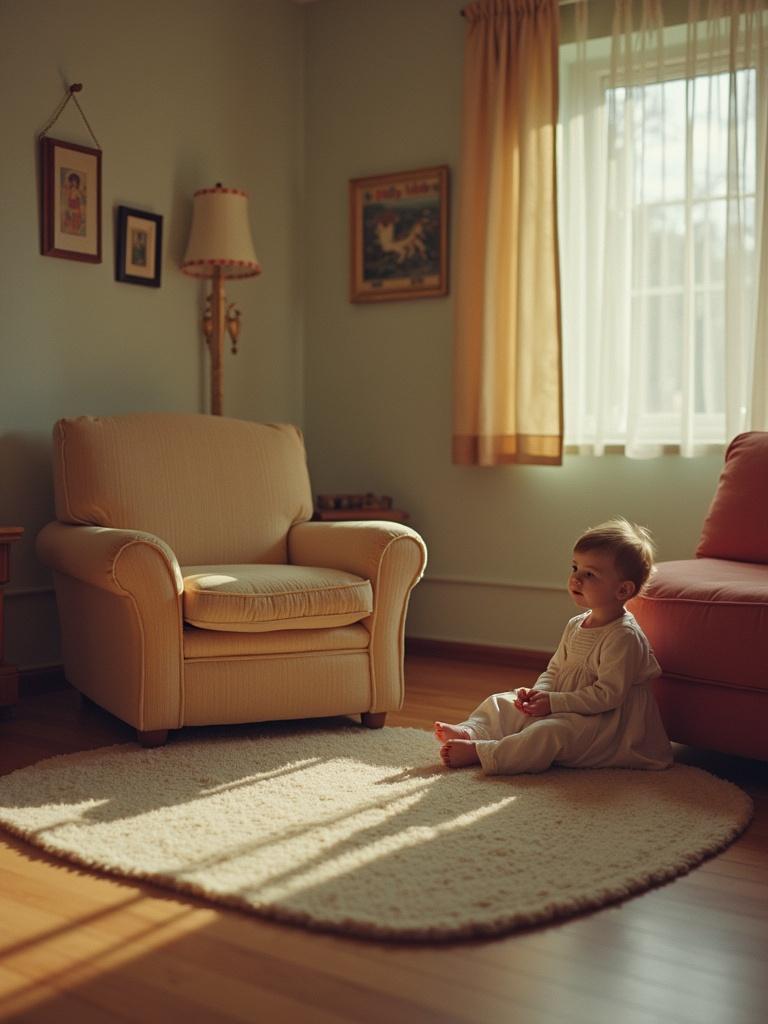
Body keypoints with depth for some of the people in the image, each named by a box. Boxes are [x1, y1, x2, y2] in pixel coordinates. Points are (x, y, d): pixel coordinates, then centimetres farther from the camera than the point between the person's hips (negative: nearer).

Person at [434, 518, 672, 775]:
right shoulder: (575, 625, 9)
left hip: (600, 723, -9)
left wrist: (553, 701, -23)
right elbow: (554, 670, 15)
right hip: (561, 709, 9)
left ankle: (479, 753, -37)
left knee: (549, 732, -34)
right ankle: (470, 731, -16)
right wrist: (538, 692, -8)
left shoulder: (624, 636, -20)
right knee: (501, 702, 5)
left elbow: (607, 694, -24)